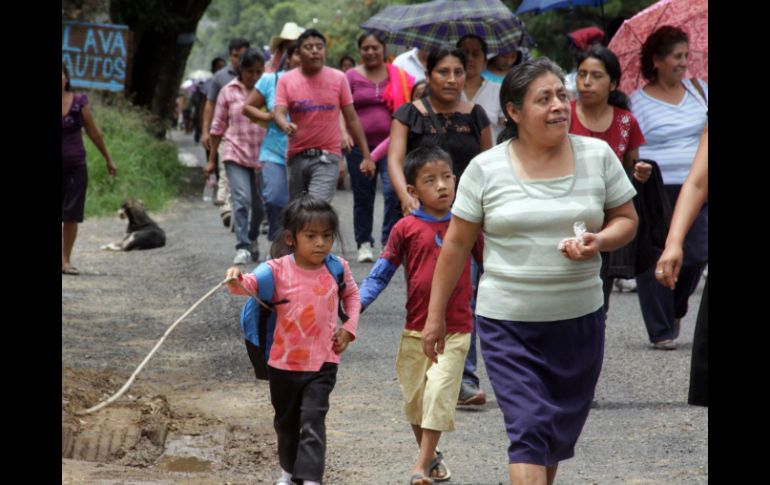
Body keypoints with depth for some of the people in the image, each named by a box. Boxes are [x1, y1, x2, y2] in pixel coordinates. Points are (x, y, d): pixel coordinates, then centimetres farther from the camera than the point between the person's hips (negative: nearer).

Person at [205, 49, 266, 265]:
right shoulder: (229, 91, 3)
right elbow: (218, 127, 9)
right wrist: (211, 160, 10)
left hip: (262, 156, 1)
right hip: (236, 155, -1)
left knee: (259, 205, 10)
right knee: (241, 200, -16)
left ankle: (252, 240, 34)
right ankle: (243, 247, -15)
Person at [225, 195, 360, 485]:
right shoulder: (279, 270, -12)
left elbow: (352, 294, 13)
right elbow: (250, 284, -24)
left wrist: (349, 327, 0)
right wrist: (236, 280, -47)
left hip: (322, 364, -1)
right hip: (283, 364, 1)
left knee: (312, 420, -15)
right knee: (286, 421, 20)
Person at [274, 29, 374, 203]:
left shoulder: (338, 79, 3)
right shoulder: (286, 80, 3)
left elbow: (352, 119, 4)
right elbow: (279, 113, -7)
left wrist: (366, 155, 0)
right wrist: (286, 126, -33)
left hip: (327, 157, -2)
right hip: (297, 156, 2)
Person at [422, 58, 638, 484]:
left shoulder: (598, 156, 0)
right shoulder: (485, 169, -5)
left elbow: (626, 220, 8)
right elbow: (456, 244, 2)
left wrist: (599, 241, -15)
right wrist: (435, 315, 4)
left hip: (579, 319, 3)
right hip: (507, 323, -3)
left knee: (561, 433, 15)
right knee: (529, 429, -12)